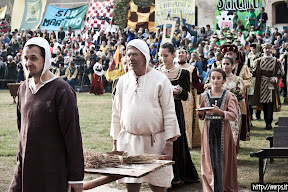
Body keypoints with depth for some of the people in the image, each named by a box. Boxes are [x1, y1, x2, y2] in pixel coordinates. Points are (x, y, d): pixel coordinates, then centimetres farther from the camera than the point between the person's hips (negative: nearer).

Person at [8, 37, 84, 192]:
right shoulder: (24, 88, 10)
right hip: (24, 168, 6)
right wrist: (20, 159, 19)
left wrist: (75, 177, -14)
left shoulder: (61, 90, -12)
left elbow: (73, 134, -13)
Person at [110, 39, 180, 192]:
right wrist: (115, 143, 10)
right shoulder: (123, 81, 8)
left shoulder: (160, 80, -2)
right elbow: (116, 113, 13)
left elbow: (169, 112, -4)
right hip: (128, 141, 3)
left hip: (155, 141, -3)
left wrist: (169, 143, -10)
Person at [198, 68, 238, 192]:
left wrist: (220, 112, -24)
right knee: (210, 160, -2)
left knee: (223, 160, -1)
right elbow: (201, 116, 17)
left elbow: (234, 115, -10)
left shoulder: (229, 96, 1)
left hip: (223, 130, -2)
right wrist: (200, 113, -6)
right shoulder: (204, 96, 8)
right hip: (209, 130, 2)